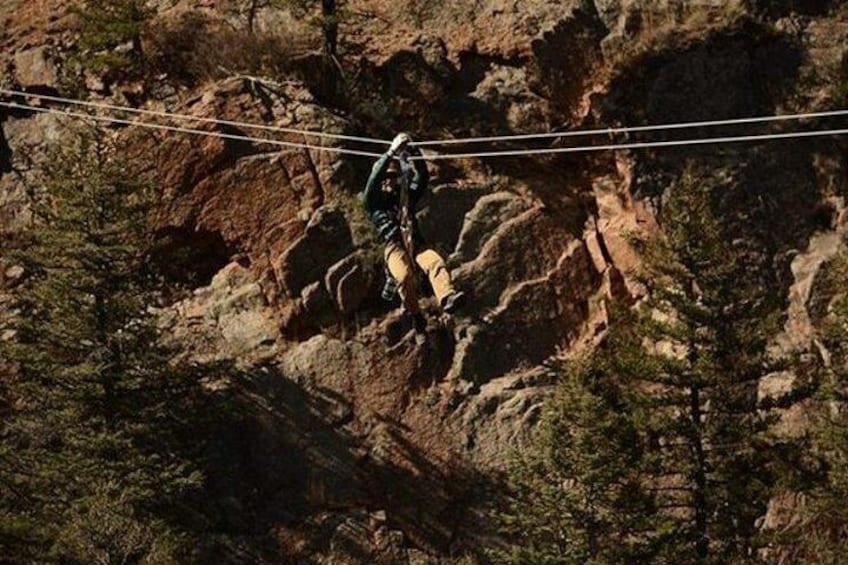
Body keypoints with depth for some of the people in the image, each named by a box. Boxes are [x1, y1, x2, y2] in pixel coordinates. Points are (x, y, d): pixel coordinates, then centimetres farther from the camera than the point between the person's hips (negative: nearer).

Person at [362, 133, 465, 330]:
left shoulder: (407, 195, 30)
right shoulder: (373, 201, 18)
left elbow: (422, 178, 16)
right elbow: (374, 177, -1)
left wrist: (415, 154, 1)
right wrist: (392, 153, -9)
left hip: (416, 243, 3)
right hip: (394, 246, -3)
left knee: (436, 262, -30)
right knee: (404, 275, -35)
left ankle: (447, 297, -54)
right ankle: (414, 315, -23)